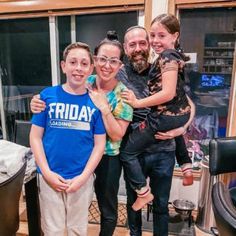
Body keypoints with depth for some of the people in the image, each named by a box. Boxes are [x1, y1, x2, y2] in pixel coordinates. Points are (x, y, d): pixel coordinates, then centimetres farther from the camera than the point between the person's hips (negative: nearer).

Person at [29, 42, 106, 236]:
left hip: (82, 178, 0)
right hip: (50, 176, 0)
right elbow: (35, 136, -3)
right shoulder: (47, 95, -5)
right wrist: (47, 172, -9)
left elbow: (100, 144, -4)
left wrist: (83, 176, -10)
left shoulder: (96, 101, -5)